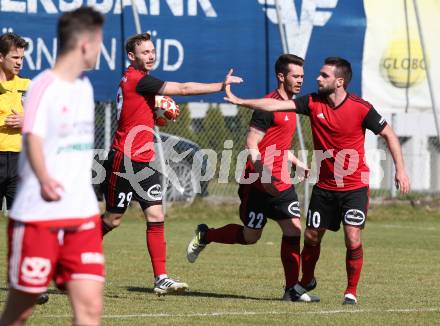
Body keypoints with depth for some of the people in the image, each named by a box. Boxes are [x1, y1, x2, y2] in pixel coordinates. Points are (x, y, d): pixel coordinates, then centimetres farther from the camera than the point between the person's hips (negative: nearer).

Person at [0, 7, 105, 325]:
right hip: (37, 215, -6)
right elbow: (33, 139, -23)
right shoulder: (44, 87, -10)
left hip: (83, 215, 6)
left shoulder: (84, 86, 14)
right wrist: (44, 180, -36)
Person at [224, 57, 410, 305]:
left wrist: (400, 170, -12)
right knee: (312, 236, 10)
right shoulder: (314, 103, -5)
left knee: (353, 238, -15)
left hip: (355, 186, -4)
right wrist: (239, 101, -14)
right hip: (325, 186, 4)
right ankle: (306, 281, 35)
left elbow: (389, 135, -6)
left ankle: (352, 291, 3)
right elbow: (277, 105, -8)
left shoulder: (361, 108, -15)